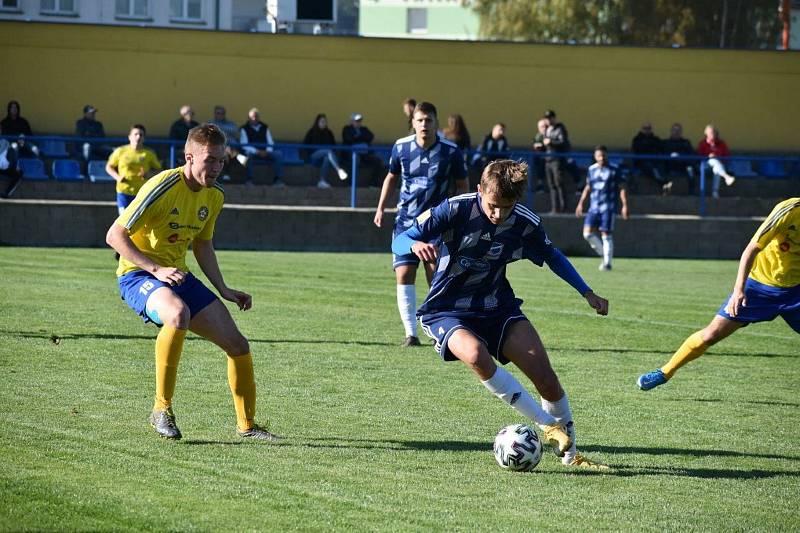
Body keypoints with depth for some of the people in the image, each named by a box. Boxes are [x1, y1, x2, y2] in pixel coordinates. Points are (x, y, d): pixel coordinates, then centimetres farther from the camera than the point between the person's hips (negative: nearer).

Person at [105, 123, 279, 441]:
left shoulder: (214, 196, 5)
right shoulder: (163, 187, -19)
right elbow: (115, 236, -19)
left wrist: (224, 290, 14)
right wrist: (156, 269, -26)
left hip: (178, 275, 8)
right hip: (137, 274, -8)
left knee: (237, 344, 2)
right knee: (178, 312, -40)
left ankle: (246, 425, 21)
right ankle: (162, 409, -28)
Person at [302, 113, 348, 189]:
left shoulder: (328, 133, 18)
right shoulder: (311, 132, 9)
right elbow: (305, 145, 8)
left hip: (326, 155, 3)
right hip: (314, 156, -3)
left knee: (327, 158, -38)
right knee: (328, 151, -36)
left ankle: (322, 181, -45)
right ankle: (339, 170, -61)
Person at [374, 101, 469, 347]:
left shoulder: (450, 151, -8)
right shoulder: (401, 147, -2)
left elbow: (462, 186, 4)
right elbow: (392, 176, 16)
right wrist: (381, 207, 13)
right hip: (406, 221, 2)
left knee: (436, 278, -5)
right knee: (404, 276, -8)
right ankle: (410, 333, -3)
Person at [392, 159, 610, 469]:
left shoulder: (525, 224, -9)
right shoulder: (456, 210, -19)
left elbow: (553, 257, 13)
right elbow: (399, 241, -15)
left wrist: (587, 293, 8)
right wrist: (416, 246, -39)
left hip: (497, 307, 4)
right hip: (445, 312, -4)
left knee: (545, 376, -10)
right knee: (475, 354, -36)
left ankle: (569, 453, 11)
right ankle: (549, 425, -25)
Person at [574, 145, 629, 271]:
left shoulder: (614, 170, -2)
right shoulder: (591, 170, 12)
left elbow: (622, 188, -2)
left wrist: (625, 205, -9)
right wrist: (581, 203, 19)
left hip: (608, 207, -5)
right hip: (594, 207, 5)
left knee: (606, 234, -8)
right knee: (588, 233, -7)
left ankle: (607, 263, 1)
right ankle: (603, 254, 12)